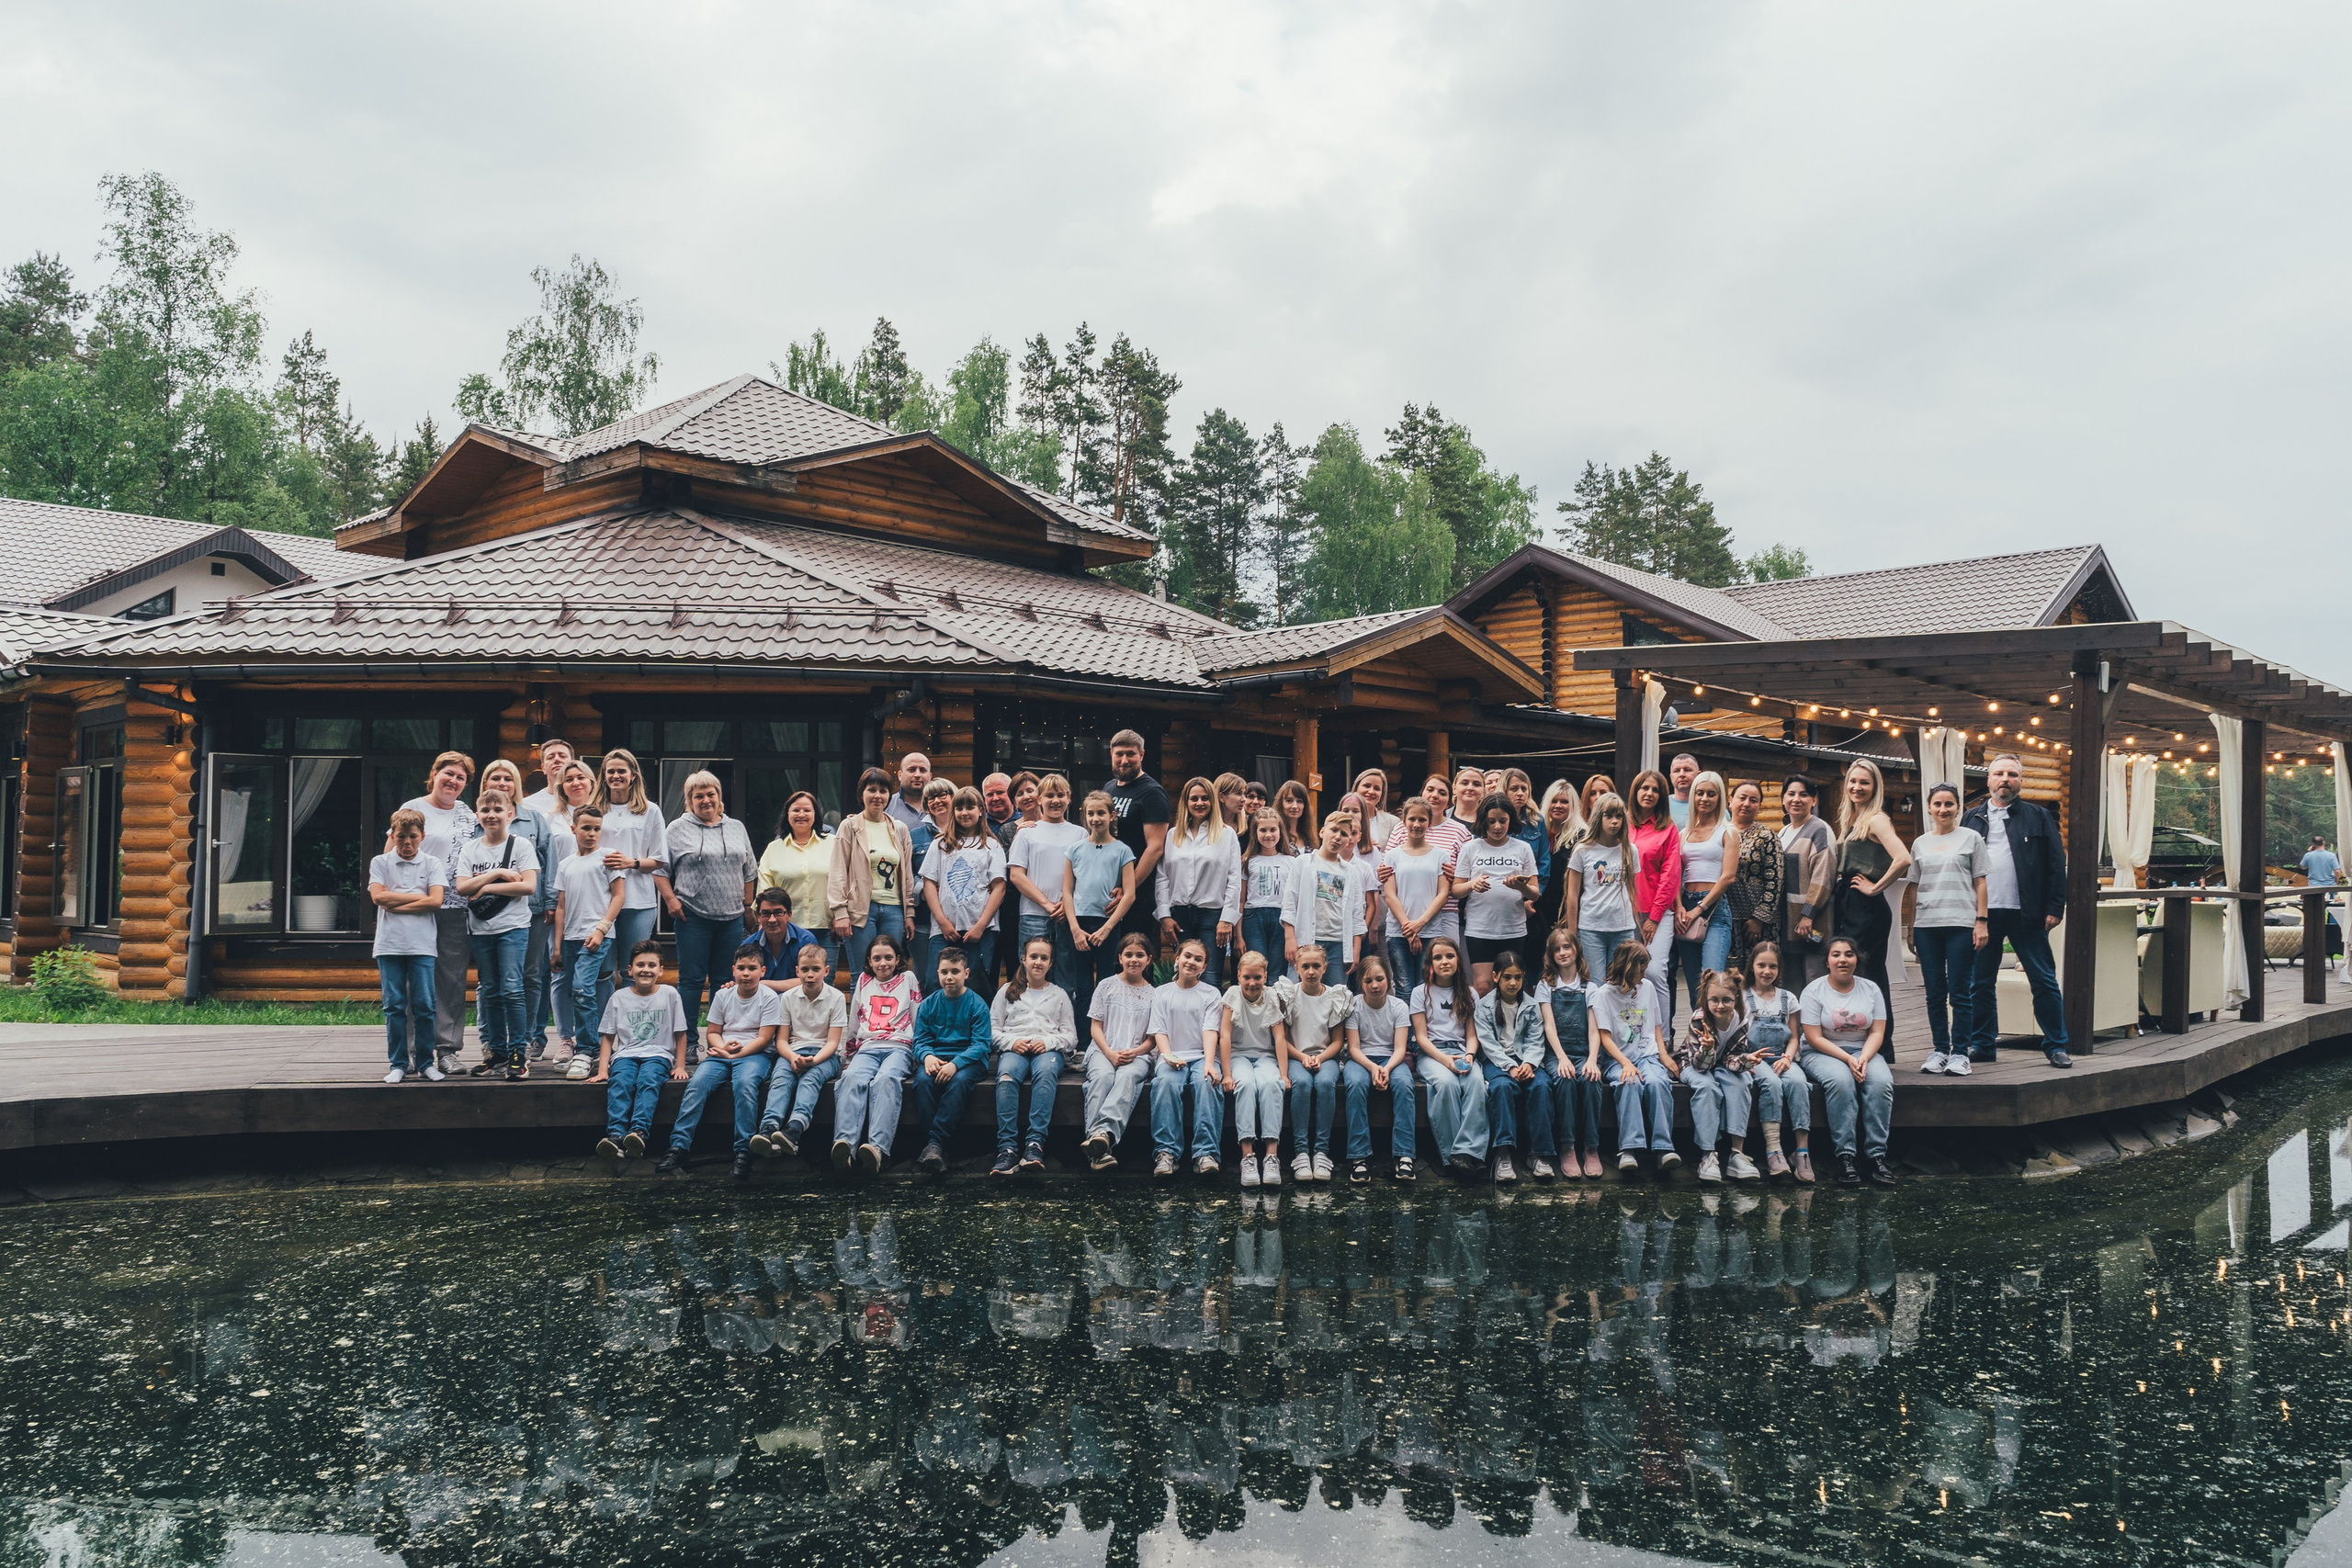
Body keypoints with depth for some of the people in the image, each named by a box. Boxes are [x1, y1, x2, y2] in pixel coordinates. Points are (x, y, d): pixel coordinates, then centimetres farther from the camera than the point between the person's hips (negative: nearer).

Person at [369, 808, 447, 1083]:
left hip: (422, 944, -1)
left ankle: (425, 1062, 8)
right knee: (394, 1006, 2)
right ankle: (399, 1063, 8)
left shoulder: (432, 865, 7)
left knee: (424, 1006, -1)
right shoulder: (380, 863, 9)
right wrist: (418, 897, -5)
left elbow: (435, 901, -7)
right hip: (389, 944, 1)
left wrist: (395, 905, -7)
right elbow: (378, 896, -6)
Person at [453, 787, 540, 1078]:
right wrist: (497, 873, -13)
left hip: (513, 926, -4)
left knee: (511, 989, -11)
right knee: (489, 991, 9)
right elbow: (461, 887, -4)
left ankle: (518, 1052, -3)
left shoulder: (520, 845, -1)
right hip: (481, 929, 4)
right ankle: (496, 1051, 17)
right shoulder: (470, 849, 9)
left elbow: (528, 886, -12)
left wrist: (486, 888, -11)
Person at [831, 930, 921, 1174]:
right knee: (853, 1078, -34)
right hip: (867, 1048, 2)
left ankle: (878, 1147, -56)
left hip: (899, 1047, -2)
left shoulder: (908, 980, 18)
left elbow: (919, 1023, 17)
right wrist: (847, 1057, 23)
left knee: (886, 1079, -37)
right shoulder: (864, 981, 25)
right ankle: (844, 1144, -53)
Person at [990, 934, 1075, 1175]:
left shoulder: (1059, 995, 24)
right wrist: (1012, 1042, -7)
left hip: (1047, 1050, 0)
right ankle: (1007, 1148, -45)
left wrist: (1048, 1042, -6)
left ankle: (1035, 1144, -49)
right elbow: (992, 1029, 14)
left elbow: (1070, 1036, 15)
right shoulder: (1008, 991, 23)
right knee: (1007, 1076, -37)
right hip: (1014, 1048, 0)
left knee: (1046, 1073, -38)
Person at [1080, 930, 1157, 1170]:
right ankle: (1097, 1149, -49)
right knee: (1102, 1075, -35)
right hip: (1103, 1051, 0)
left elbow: (1153, 1037, 10)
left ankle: (1104, 1131, -58)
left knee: (1128, 1076, -36)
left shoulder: (1153, 995, 13)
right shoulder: (1107, 986, 12)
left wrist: (1135, 1052, -12)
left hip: (1137, 1055, 0)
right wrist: (1110, 1054, -10)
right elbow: (1095, 1027, 7)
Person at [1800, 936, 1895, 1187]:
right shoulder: (1814, 991, -4)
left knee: (1882, 1081, -29)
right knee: (1840, 1080, -35)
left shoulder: (1871, 990, 6)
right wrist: (1847, 1060, -20)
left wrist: (1863, 1058, -18)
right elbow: (1815, 1038, -10)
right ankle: (1844, 1155, -33)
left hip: (1864, 1052, 3)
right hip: (1822, 1053, -3)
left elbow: (1877, 1033, 1)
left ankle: (1876, 1154, -27)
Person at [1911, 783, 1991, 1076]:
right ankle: (1940, 1050, 13)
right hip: (1926, 924, 3)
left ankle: (1960, 1052, 3)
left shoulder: (1971, 838, 5)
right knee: (1935, 993, 6)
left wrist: (1981, 921, -5)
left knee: (1960, 993, -3)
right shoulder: (1920, 843, 14)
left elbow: (1980, 883, 3)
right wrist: (1911, 929, 12)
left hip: (1961, 923, -3)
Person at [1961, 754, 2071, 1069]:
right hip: (1982, 913, 2)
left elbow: (2056, 864, 2)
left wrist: (2055, 908, -6)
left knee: (2044, 981, 1)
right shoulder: (1972, 818, 11)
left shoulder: (2039, 817, 7)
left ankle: (2056, 1046, 9)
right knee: (1980, 982, 7)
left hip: (2026, 913, -2)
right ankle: (1982, 1044, 16)